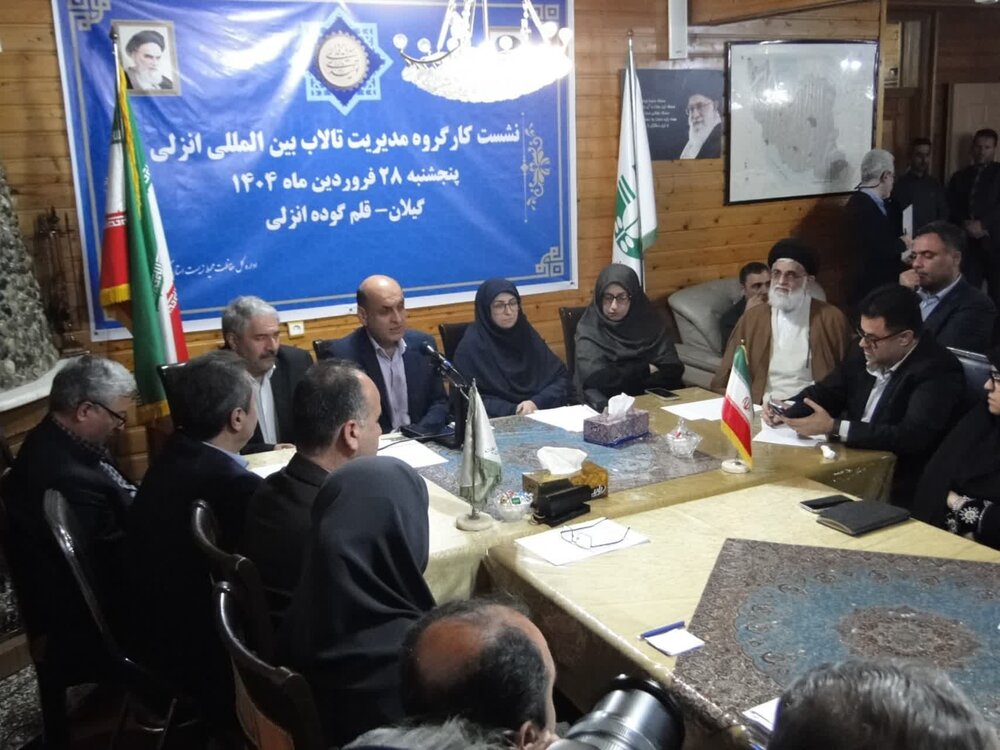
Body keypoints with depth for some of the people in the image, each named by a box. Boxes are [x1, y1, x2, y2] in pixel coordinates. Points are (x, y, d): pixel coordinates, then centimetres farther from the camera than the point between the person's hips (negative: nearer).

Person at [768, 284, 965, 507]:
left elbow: (912, 437, -27)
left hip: (895, 487, -7)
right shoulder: (866, 353, 3)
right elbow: (825, 392, 15)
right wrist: (785, 409, -6)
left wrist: (834, 428, -26)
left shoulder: (938, 370, -17)